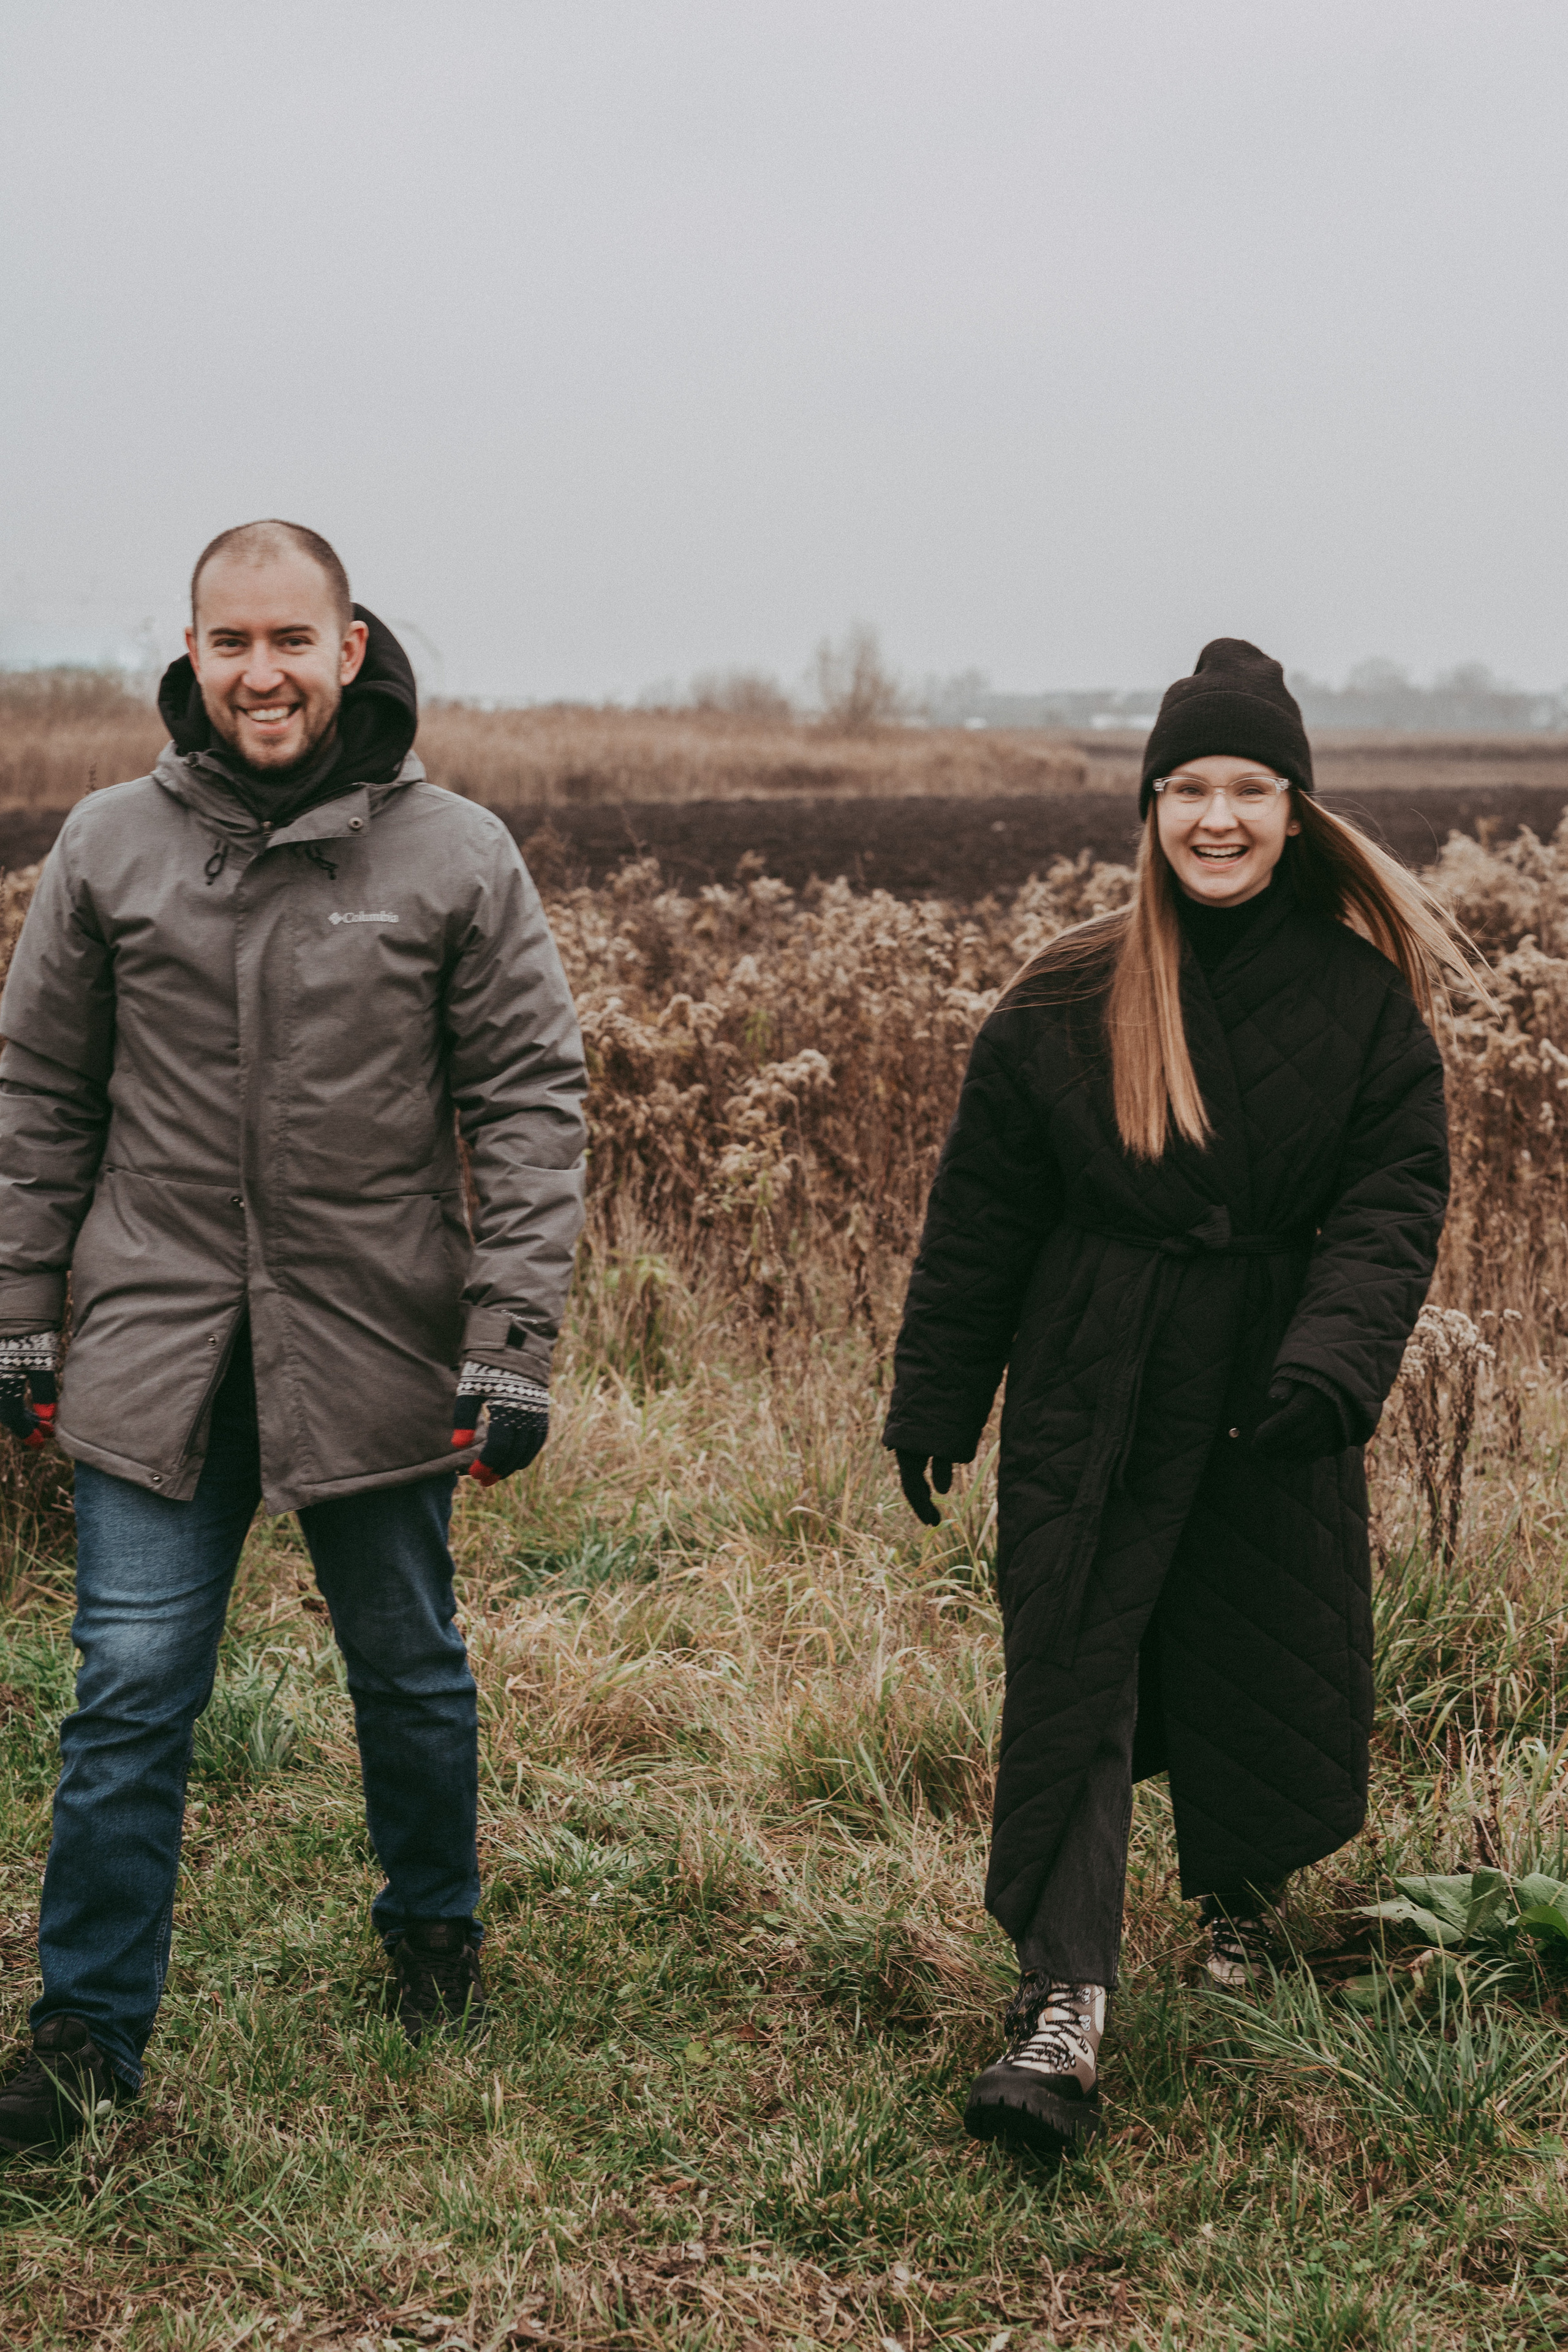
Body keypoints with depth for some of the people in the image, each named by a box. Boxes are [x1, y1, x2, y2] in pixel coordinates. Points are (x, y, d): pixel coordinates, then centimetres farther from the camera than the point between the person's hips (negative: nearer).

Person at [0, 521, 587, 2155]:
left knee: (410, 1676, 16)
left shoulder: (456, 857, -5)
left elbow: (530, 1105, -3)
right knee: (131, 1694, 0)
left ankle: (434, 1929, 40)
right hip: (154, 1348, 1)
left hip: (377, 1348, 0)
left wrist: (512, 1344, -9)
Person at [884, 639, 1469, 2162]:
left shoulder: (1364, 991, -3)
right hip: (1090, 1398, -1)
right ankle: (1064, 2003, -3)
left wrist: (1337, 1355, -24)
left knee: (1269, 1667, 13)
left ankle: (1240, 1899, 42)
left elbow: (1396, 1194, -7)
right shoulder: (1065, 1000, -5)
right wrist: (933, 1404, 4)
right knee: (1070, 1680, -5)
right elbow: (982, 1210, 2)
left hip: (1277, 1405, 1)